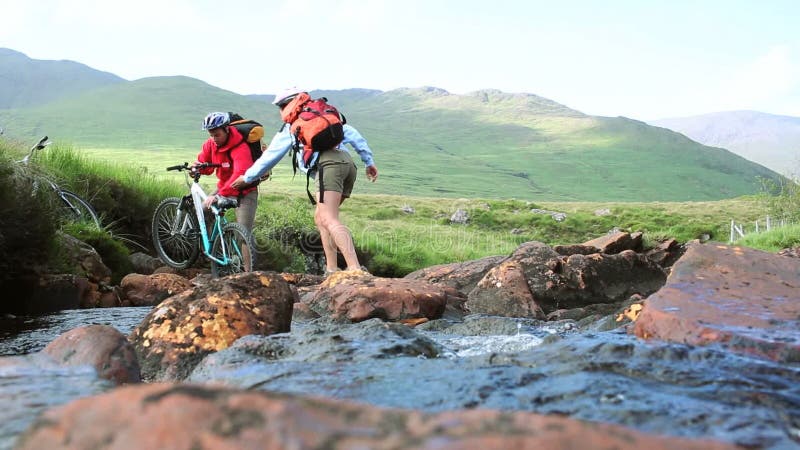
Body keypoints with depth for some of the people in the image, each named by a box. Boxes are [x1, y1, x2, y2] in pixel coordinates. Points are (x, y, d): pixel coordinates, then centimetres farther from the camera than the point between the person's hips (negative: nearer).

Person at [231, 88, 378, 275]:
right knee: (320, 217, 16)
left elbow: (270, 156, 26)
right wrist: (369, 161, 23)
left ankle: (355, 269, -37)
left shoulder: (290, 127, 21)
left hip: (328, 165, -6)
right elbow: (352, 134, 23)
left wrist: (247, 177, 37)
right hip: (349, 163, 7)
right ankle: (331, 270, 8)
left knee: (329, 220, -18)